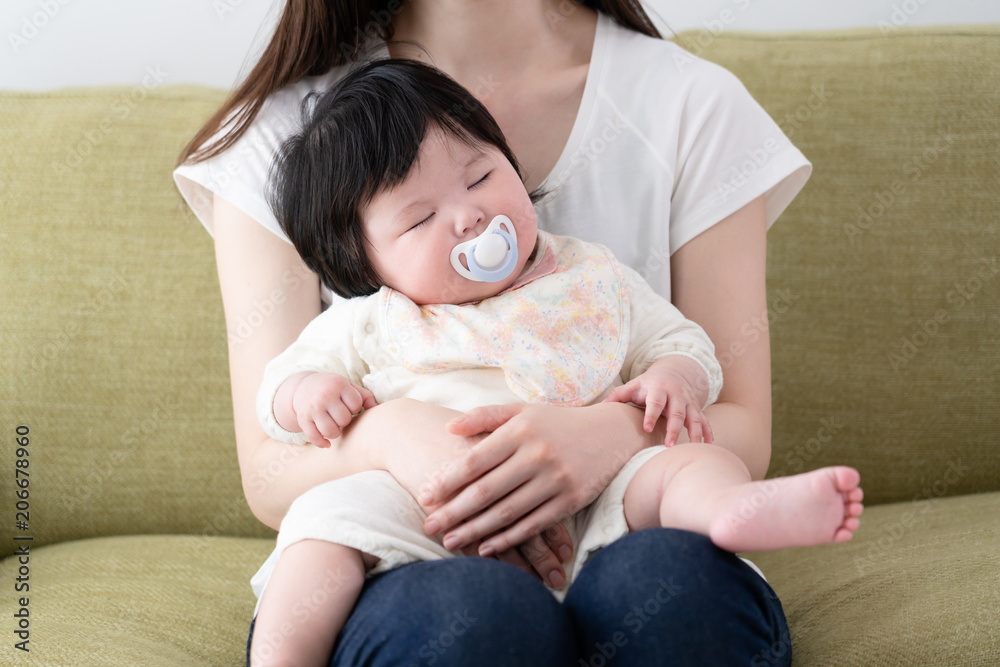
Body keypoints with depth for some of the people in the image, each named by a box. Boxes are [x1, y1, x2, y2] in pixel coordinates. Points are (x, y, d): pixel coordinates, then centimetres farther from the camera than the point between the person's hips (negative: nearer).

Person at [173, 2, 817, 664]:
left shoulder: (694, 102, 3)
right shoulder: (280, 130, 2)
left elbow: (743, 434, 0)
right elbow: (270, 476, -2)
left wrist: (625, 431, -23)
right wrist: (382, 436, -25)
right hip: (397, 576, 0)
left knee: (667, 579, -36)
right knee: (469, 612, -37)